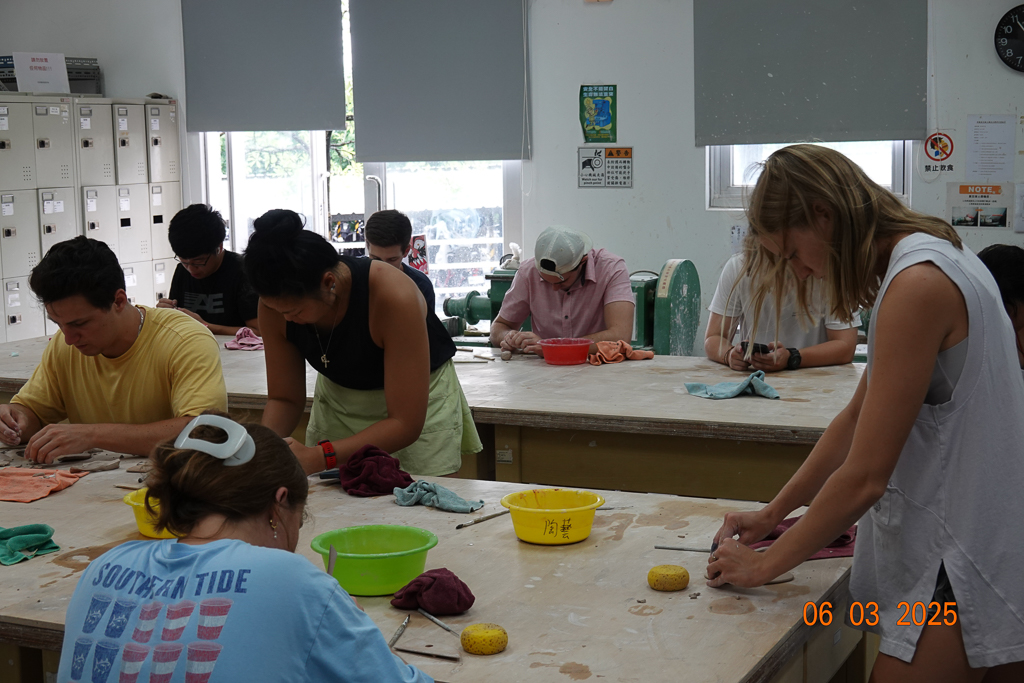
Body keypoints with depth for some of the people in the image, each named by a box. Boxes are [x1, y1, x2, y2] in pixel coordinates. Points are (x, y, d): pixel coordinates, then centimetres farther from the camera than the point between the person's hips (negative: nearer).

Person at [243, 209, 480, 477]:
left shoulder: (395, 298, -36)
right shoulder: (276, 304, -21)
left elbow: (406, 424, -35)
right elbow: (284, 399, -9)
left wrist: (317, 457, -45)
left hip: (418, 402, -3)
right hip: (338, 400, 4)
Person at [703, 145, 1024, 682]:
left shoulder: (918, 285, -21)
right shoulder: (929, 260, 11)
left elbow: (864, 477, -19)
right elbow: (857, 417, 18)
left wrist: (764, 564, -7)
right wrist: (773, 513, 17)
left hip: (963, 571, -10)